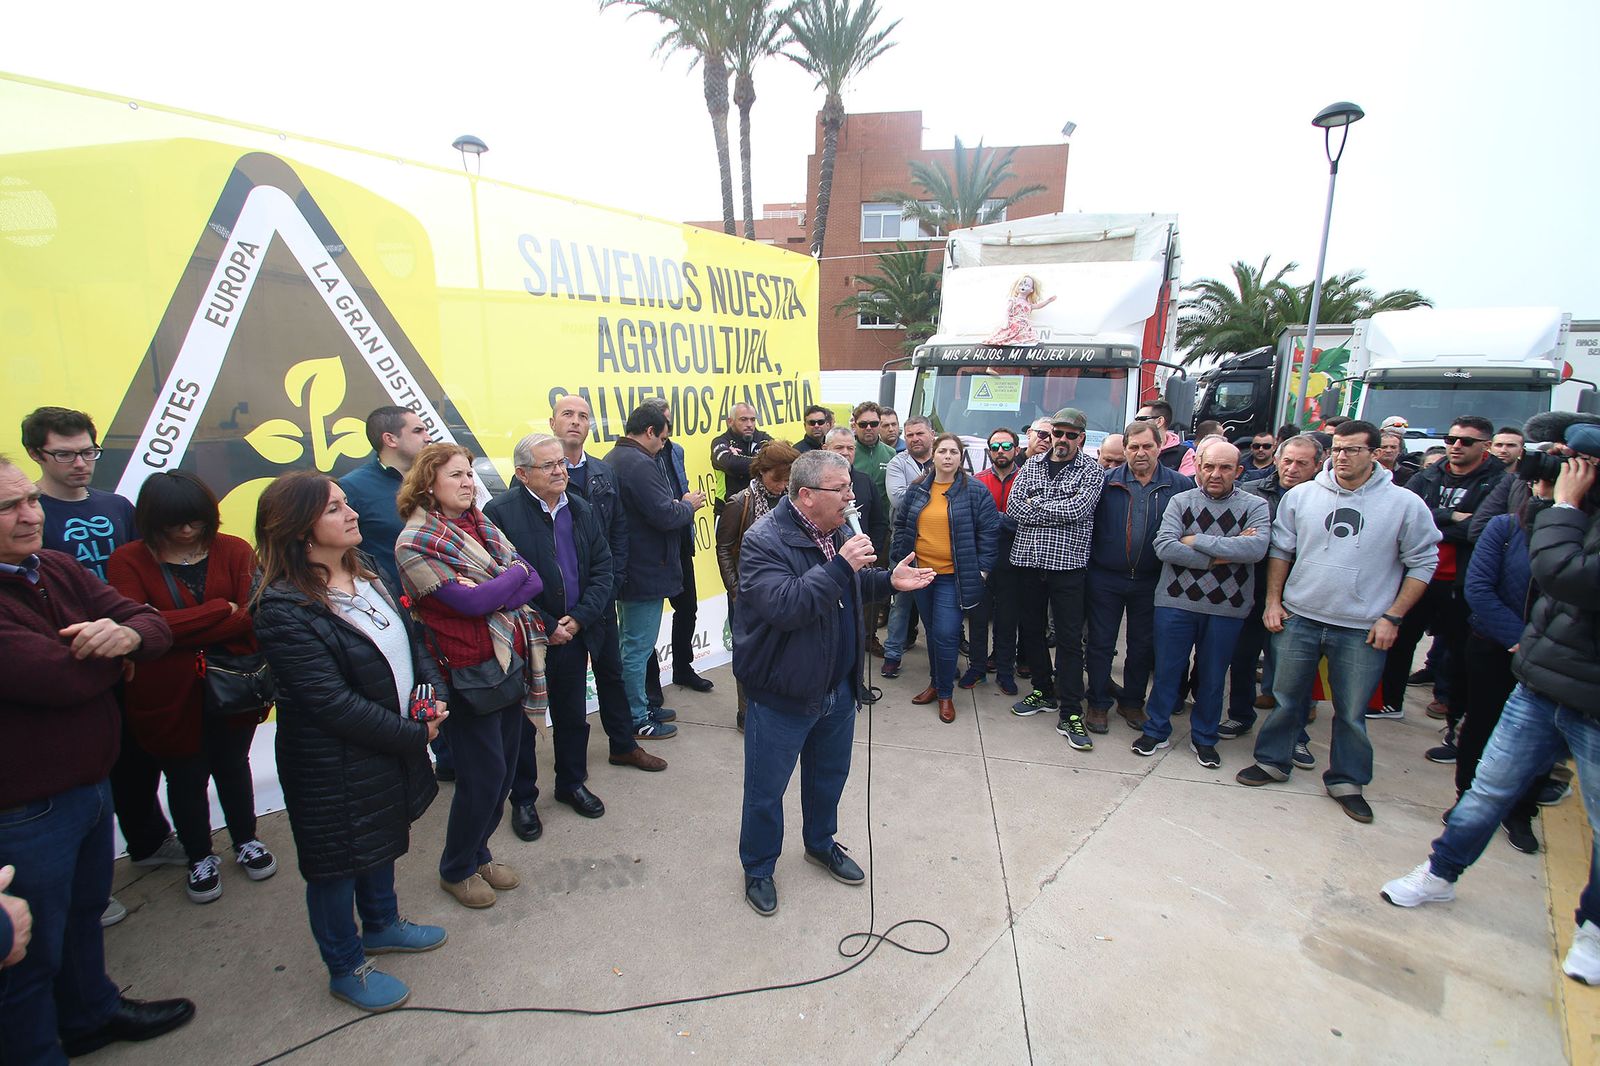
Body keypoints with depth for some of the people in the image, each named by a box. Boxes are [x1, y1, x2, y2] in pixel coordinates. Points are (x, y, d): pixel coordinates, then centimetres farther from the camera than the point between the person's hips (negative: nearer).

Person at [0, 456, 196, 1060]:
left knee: (85, 912, 28)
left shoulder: (57, 569, 0)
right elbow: (60, 676, -32)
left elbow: (156, 628, -3)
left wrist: (126, 633, -26)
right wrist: (109, 651, -11)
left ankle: (92, 1014, 50)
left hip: (91, 783, 8)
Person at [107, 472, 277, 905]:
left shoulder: (235, 550, -7)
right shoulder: (128, 561, -8)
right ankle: (199, 858, 39)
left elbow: (252, 617, -17)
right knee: (186, 778, 15)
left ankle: (246, 840, 44)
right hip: (168, 698, -1)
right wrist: (221, 610, -19)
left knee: (231, 766, 21)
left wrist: (177, 631, -20)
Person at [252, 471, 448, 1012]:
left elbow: (410, 639, 6)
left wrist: (435, 693, -10)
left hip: (394, 744, 8)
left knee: (383, 839, 26)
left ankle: (381, 924, 51)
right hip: (334, 765, -8)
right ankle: (346, 969, 37)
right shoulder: (285, 608, -25)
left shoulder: (365, 574, 0)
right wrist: (415, 734, -19)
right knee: (340, 862, 14)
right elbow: (333, 703, -26)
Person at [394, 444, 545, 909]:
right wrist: (516, 574, -6)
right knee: (483, 774, 3)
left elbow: (533, 582, 1)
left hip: (511, 662, 7)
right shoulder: (416, 542, -11)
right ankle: (456, 869, 26)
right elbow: (471, 600, -20)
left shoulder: (480, 525, 9)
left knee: (504, 769, 14)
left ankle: (478, 853, 36)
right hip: (469, 672, -6)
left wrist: (490, 596, -16)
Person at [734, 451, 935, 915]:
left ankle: (821, 843, 50)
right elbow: (785, 606, -35)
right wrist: (841, 566, -36)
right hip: (782, 696, -7)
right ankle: (758, 869, 35)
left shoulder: (836, 531, 2)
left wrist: (888, 580, 1)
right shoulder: (764, 541, -23)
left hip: (838, 688, 7)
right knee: (766, 790, 11)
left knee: (830, 774, 25)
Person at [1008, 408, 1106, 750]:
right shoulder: (1031, 466, 10)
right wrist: (1059, 513, -10)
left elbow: (1078, 508, -16)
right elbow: (1014, 509, -2)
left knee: (1069, 638, -2)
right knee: (1031, 630, 13)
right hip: (1027, 559, 4)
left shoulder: (1091, 470, 1)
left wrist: (1037, 503, -7)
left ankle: (1070, 715, 3)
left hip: (1067, 563, -4)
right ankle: (1043, 691, 31)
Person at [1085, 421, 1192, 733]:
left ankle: (1132, 702, 32)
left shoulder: (1180, 485, -2)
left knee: (1143, 646, 14)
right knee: (1100, 643, 7)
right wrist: (1087, 564, -8)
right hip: (1105, 578, -1)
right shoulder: (1106, 482, -3)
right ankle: (1098, 704, 22)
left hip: (1151, 581, 1)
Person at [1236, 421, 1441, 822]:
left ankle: (1346, 781, 28)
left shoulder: (1405, 504, -3)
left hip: (1362, 630, -1)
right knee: (1286, 698, 13)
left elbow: (1423, 563, 2)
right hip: (1298, 619, 1)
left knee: (1352, 713, 9)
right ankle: (1273, 761, 30)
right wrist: (1273, 601, 4)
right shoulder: (1300, 496, 1)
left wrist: (1392, 617, -4)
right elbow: (1280, 550, 9)